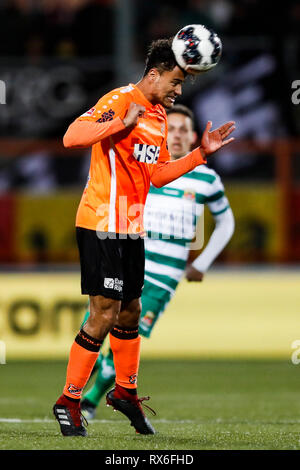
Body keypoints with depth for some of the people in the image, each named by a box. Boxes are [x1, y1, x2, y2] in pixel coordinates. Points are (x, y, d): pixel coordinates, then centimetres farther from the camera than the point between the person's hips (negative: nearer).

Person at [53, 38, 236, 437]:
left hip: (132, 229, 9)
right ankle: (69, 401, 1)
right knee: (105, 314, -8)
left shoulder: (159, 116, 15)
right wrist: (124, 123, -35)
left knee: (130, 312, 16)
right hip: (102, 224, -9)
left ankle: (125, 391, 33)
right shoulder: (120, 101, -13)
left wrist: (201, 153, 14)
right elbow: (72, 137, -26)